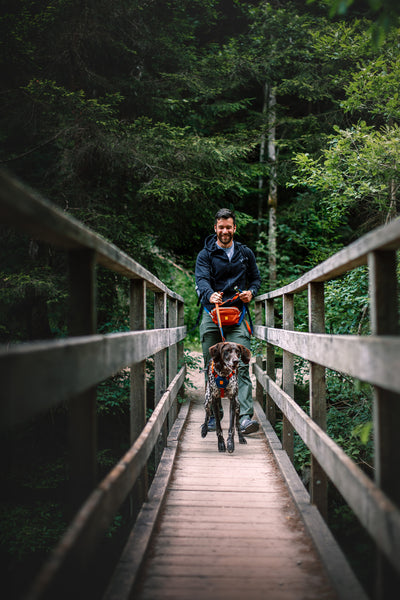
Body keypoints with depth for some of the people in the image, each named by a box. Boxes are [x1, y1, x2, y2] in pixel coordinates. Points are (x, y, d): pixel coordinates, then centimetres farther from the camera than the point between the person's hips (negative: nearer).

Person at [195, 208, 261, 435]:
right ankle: (213, 414, 17)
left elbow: (256, 278, 21)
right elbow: (202, 279, -11)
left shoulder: (246, 253, 13)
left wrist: (251, 292, -2)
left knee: (241, 366, -14)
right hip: (212, 315, 0)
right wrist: (210, 295, -33)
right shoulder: (205, 255, 5)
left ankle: (246, 416, -21)